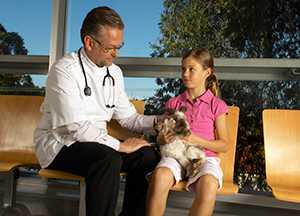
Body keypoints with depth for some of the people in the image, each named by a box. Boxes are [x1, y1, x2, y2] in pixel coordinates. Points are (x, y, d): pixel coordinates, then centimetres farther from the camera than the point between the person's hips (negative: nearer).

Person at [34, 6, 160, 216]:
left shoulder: (114, 72, 6)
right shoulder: (65, 70, -17)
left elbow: (128, 117, 8)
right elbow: (76, 127, -24)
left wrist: (159, 122, -9)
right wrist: (120, 145, -21)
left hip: (97, 143, 7)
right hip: (60, 144, -6)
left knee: (149, 156, -13)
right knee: (109, 159, -34)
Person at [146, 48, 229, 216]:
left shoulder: (216, 105, 6)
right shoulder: (174, 103, 13)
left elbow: (224, 145, 5)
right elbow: (159, 139, 18)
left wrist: (198, 141, -11)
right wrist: (164, 139, -7)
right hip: (175, 153, 2)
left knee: (209, 186, -36)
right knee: (159, 177, -34)